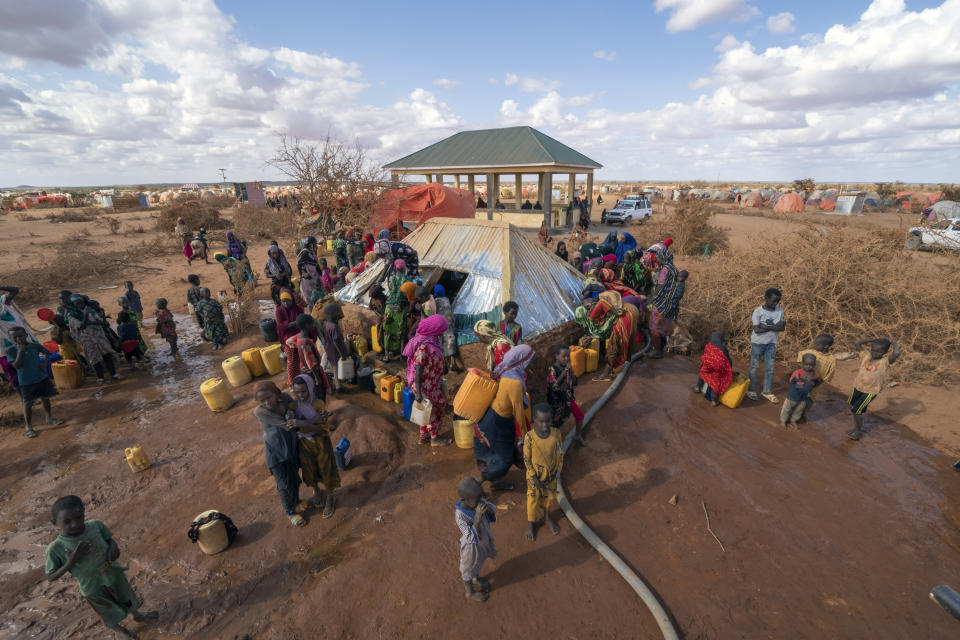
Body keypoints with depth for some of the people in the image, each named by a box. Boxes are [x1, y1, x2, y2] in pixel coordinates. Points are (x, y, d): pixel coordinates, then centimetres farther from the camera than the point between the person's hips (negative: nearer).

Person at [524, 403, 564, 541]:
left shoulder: (556, 433, -19)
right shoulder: (529, 437, -27)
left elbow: (560, 453, -3)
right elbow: (526, 459, -16)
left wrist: (557, 471, -2)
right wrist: (534, 478, -13)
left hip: (551, 474, 3)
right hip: (535, 475, -3)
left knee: (547, 497, 26)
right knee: (533, 499, 18)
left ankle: (546, 517, 55)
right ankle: (531, 523, 45)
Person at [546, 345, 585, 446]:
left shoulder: (567, 367, -6)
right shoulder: (552, 369, -25)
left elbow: (574, 383, 0)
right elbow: (555, 386, -39)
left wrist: (571, 371, -18)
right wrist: (564, 372, -37)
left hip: (568, 398, 6)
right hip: (557, 400, -6)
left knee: (580, 415, 12)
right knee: (556, 421, 6)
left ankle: (578, 435, 36)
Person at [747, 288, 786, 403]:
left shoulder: (780, 311, -1)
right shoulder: (758, 311, -14)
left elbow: (782, 327, -4)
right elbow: (757, 329, -19)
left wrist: (764, 326, -19)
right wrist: (773, 327, -20)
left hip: (771, 343, 4)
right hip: (757, 343, -4)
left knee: (769, 368, 8)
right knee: (754, 366, 6)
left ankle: (767, 392, 21)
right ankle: (751, 390, 17)